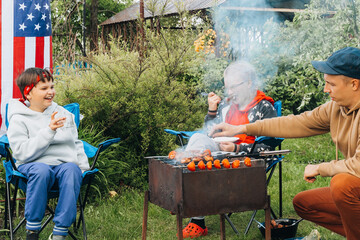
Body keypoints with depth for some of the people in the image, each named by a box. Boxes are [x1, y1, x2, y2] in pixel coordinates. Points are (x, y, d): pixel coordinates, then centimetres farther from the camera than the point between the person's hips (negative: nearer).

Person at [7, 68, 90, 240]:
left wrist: (84, 167, 12)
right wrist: (49, 131, -18)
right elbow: (23, 153, -12)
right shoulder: (18, 119, 3)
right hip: (34, 166, -3)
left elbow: (76, 144, 26)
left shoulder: (63, 113, 18)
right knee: (41, 170, -39)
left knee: (72, 169, -33)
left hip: (65, 165, 3)